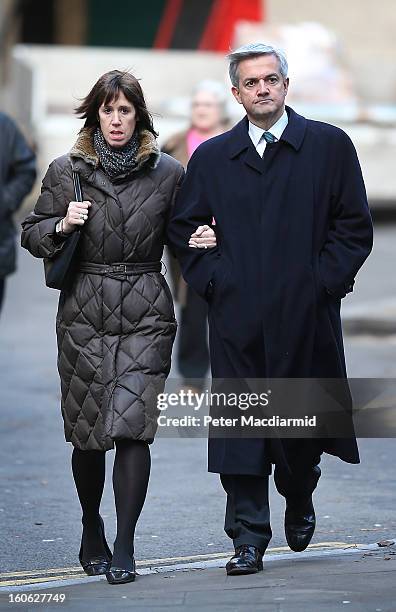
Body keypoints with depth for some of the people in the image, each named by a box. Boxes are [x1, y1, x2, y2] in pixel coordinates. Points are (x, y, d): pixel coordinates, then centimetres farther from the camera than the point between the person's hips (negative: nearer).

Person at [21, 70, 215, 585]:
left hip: (145, 315, -1)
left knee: (132, 426, -12)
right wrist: (62, 225, -9)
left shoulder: (168, 173, 5)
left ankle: (124, 550, -9)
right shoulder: (65, 171, 5)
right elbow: (31, 235, 10)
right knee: (87, 431, 7)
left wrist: (201, 239, -6)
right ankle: (91, 534, 28)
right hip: (84, 314, 1)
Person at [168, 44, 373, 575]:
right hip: (237, 315, 1)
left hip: (306, 312, -1)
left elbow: (355, 226, 2)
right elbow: (184, 229, 15)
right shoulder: (211, 157, 9)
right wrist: (211, 279, 2)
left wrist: (323, 280, -6)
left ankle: (298, 500, 38)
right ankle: (248, 537, 0)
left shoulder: (329, 146, 3)